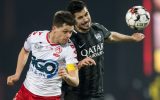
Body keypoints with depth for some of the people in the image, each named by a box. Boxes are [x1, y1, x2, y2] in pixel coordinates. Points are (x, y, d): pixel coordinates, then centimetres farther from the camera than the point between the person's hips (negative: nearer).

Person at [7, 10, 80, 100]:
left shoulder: (69, 48, -20)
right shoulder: (35, 37, -11)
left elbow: (75, 82, -24)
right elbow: (25, 52, 15)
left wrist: (66, 77, -45)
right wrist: (17, 75, 11)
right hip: (27, 90, 3)